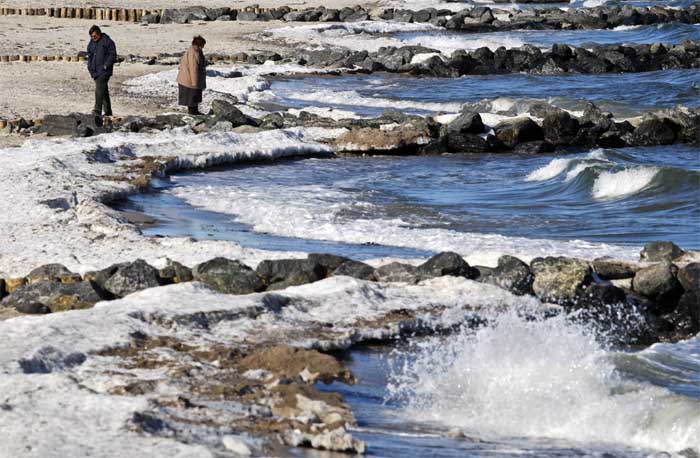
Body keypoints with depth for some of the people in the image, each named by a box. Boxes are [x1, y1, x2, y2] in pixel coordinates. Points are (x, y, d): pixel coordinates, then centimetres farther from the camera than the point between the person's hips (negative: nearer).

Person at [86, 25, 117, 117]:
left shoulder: (107, 41, -8)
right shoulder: (91, 43, 14)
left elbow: (112, 55, -9)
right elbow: (89, 56, 23)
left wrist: (106, 66, -15)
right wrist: (90, 67, 9)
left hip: (104, 71, -7)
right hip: (95, 71, 7)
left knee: (99, 89, -19)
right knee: (104, 90, 12)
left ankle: (97, 110, -25)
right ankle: (108, 111, 19)